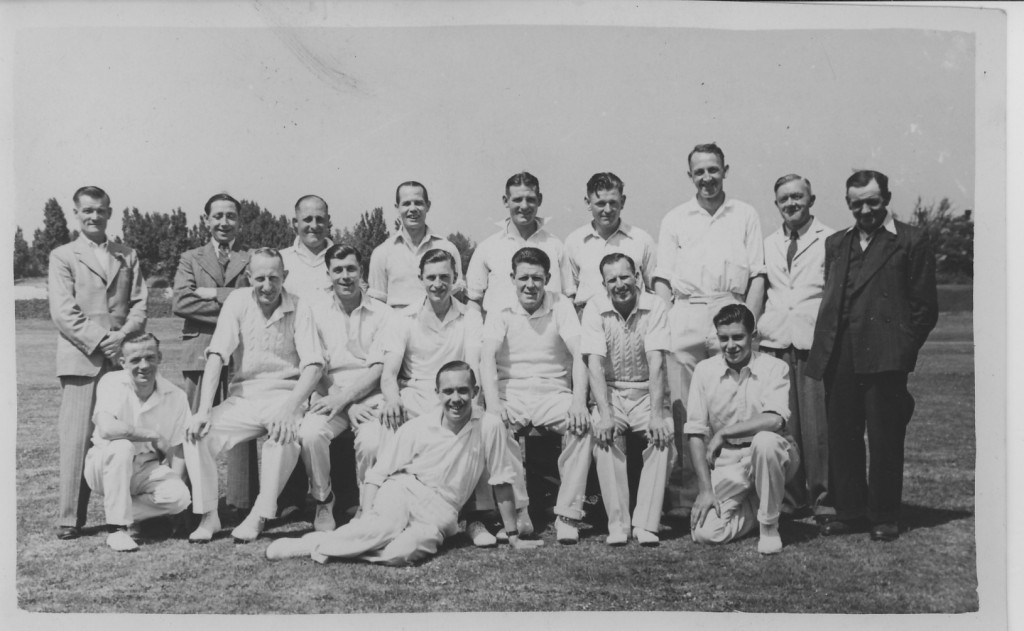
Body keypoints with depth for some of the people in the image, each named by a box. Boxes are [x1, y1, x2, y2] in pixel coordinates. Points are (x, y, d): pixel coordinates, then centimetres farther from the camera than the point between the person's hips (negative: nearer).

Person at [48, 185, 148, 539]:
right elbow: (63, 312, -2)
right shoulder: (62, 256, 8)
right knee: (76, 438, -5)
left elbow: (139, 304, 10)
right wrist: (100, 342, -12)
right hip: (81, 358, -2)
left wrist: (123, 336, -8)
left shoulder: (127, 256, 18)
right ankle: (69, 519, 2)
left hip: (122, 357, 3)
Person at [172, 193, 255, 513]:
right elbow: (180, 302, 0)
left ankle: (242, 505, 1)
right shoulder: (190, 258, 16)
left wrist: (215, 294, -6)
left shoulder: (253, 258, 14)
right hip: (200, 353, 1)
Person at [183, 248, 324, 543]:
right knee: (196, 432, -19)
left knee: (284, 435, -33)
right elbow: (217, 355, -8)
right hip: (242, 397, 3)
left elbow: (313, 365, -13)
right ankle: (208, 516, -5)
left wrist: (289, 408, -29)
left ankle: (260, 515, -17)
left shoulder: (299, 309, -6)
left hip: (283, 395, -3)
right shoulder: (238, 301, -1)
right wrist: (204, 410, -19)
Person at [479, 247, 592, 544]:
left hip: (553, 392, 0)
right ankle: (518, 513, -22)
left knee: (583, 425, -30)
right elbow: (487, 357, -8)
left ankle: (567, 514, -22)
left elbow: (579, 354, -6)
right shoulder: (500, 313, 6)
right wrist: (493, 403, -26)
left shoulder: (560, 306, 5)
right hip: (511, 393, 0)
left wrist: (579, 400, -23)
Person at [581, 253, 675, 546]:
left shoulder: (655, 306, -7)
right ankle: (618, 525, -20)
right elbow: (595, 364, -15)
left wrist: (655, 413, -26)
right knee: (604, 436, -28)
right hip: (610, 392, 0)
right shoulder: (595, 309, -6)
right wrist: (605, 414, -26)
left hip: (647, 392, 0)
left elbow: (656, 362, -16)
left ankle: (646, 525, -19)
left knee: (662, 435, -27)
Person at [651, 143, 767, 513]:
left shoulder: (745, 216, 14)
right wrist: (666, 325, -2)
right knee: (684, 409, -2)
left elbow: (757, 276, 9)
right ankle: (685, 493, 3)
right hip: (684, 317, 1)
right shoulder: (674, 219, 15)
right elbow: (662, 279, 11)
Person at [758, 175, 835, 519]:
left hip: (815, 343, -3)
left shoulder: (830, 241, 4)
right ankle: (788, 495, 14)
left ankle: (824, 496, 11)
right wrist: (757, 325, 9)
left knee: (818, 424, -3)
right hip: (775, 343, 3)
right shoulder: (767, 245, 17)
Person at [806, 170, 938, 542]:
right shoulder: (835, 243, 19)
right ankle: (850, 512, 19)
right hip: (838, 357, 5)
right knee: (841, 438, 8)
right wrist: (824, 350, 7)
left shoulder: (911, 242, 5)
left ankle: (884, 517, 14)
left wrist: (904, 352, -5)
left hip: (883, 357, -4)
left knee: (885, 441, 2)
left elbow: (925, 307, 2)